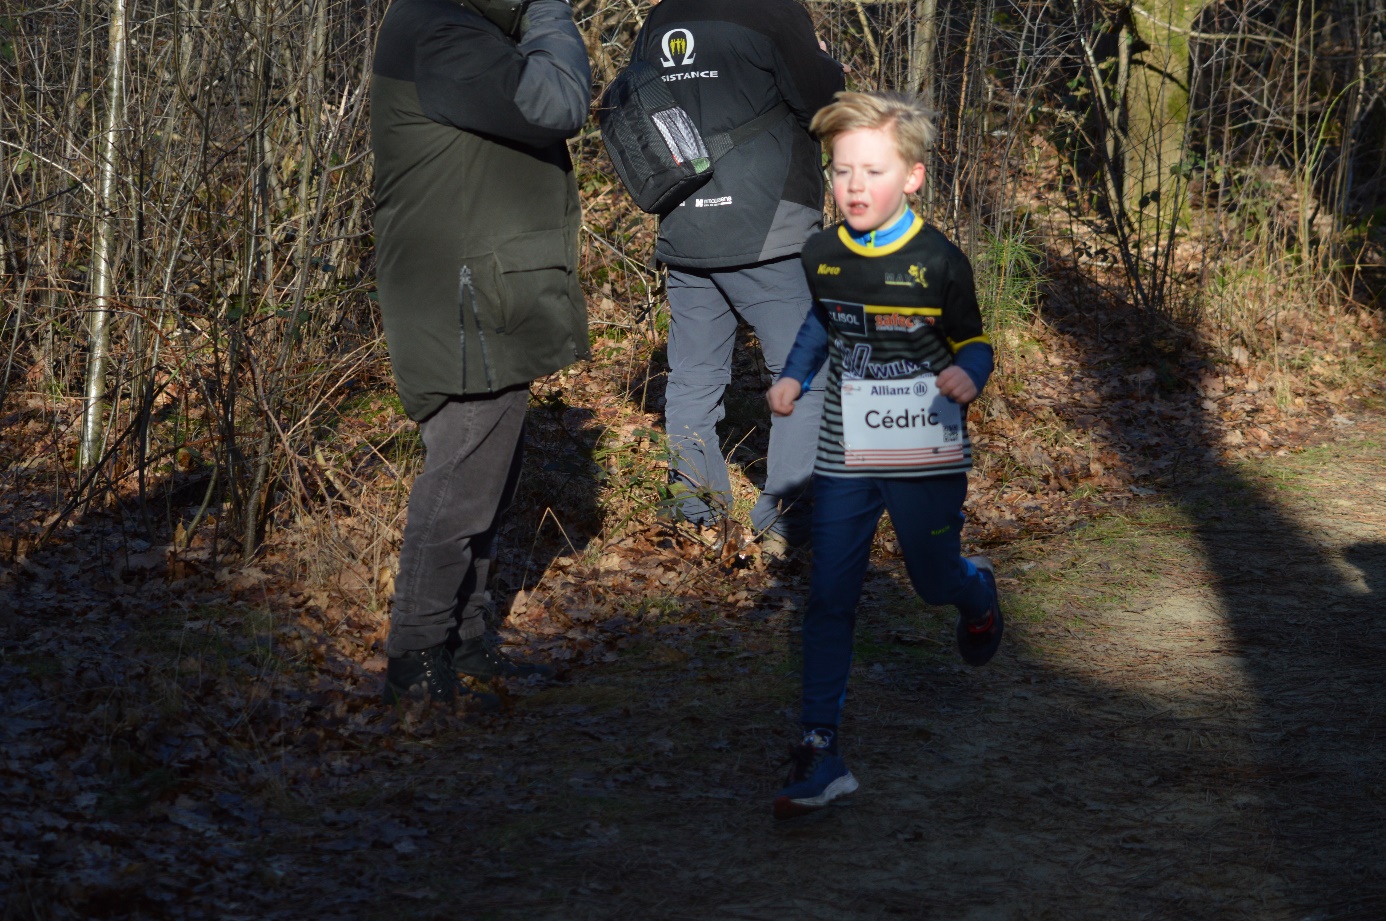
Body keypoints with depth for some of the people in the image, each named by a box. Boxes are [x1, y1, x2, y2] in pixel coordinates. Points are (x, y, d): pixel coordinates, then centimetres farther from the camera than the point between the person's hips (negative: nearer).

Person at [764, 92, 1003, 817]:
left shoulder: (938, 263, -13)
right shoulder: (821, 258, -1)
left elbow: (973, 343, -4)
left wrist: (967, 375, -25)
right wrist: (793, 377, 7)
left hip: (926, 456, -3)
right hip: (844, 457, 3)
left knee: (934, 582, 12)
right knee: (829, 599, -2)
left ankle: (976, 592, 52)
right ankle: (819, 751, 1)